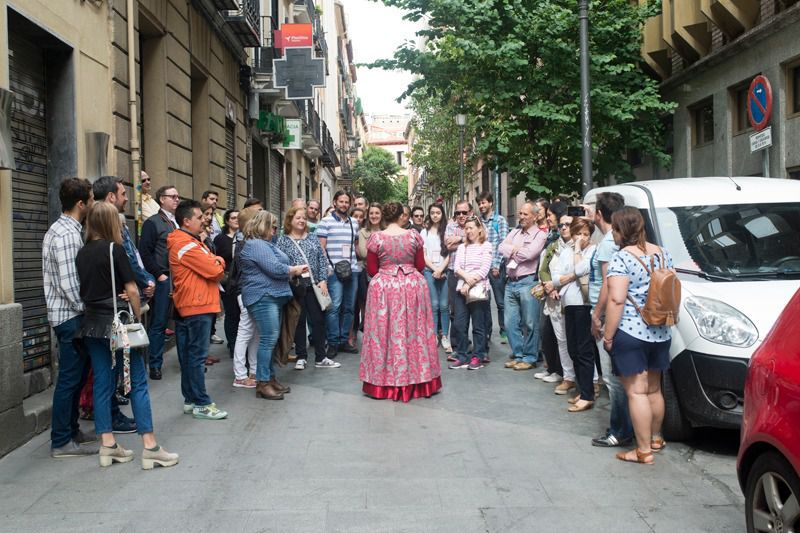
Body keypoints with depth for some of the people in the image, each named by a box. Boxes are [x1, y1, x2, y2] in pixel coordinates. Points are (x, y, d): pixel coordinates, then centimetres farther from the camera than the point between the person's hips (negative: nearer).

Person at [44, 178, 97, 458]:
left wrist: (85, 310, 15)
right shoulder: (68, 235, -18)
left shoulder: (58, 230, 13)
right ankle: (61, 442, 6)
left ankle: (70, 429, 27)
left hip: (65, 315, 10)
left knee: (76, 375, 17)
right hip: (71, 316, -10)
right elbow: (69, 284, -23)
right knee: (70, 378, -2)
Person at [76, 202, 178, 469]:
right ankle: (150, 447, -2)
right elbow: (131, 290, -10)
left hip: (93, 324, 6)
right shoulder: (115, 249, -10)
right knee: (137, 382, -1)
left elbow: (83, 289, 10)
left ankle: (108, 445, 13)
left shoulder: (82, 253, 6)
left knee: (102, 383, 9)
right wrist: (137, 318, 0)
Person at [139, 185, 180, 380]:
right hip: (163, 280, -5)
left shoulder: (178, 223, 16)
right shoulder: (152, 222, -2)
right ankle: (155, 365, 8)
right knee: (158, 323, 0)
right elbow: (144, 253, -8)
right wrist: (158, 275, -12)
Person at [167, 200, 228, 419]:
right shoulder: (186, 245, -15)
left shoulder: (192, 241, 18)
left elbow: (215, 265, 16)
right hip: (197, 307, -10)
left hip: (187, 307, 10)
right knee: (197, 356, -6)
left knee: (189, 355, 13)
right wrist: (218, 266, 3)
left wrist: (215, 261, -6)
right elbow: (215, 272, -19)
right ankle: (201, 404, -2)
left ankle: (190, 400, 20)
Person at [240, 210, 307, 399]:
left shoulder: (264, 243, 21)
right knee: (268, 339, -11)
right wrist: (296, 269, -6)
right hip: (263, 297, -11)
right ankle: (262, 384, -7)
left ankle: (270, 377, 17)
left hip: (272, 297, 11)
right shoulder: (256, 245, -13)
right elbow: (274, 269, -19)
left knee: (270, 339, 12)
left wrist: (294, 270, 9)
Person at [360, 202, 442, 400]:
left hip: (384, 289, -1)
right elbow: (420, 266, 4)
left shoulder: (376, 238, -7)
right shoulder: (414, 236, -3)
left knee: (384, 333, 6)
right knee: (414, 333, 10)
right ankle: (417, 381, 17)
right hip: (412, 287, 1)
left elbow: (371, 269, -2)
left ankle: (384, 383, 10)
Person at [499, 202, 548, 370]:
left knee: (530, 323, 0)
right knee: (511, 322, 8)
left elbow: (529, 253, -17)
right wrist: (516, 249, -10)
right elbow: (501, 248, 4)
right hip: (511, 282, 6)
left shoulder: (540, 235, -2)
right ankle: (518, 355, 20)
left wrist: (512, 251, -2)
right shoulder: (514, 233, 17)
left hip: (527, 282, -6)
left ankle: (530, 358, 9)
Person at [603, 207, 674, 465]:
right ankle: (656, 438, 35)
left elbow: (616, 300, -19)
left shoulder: (621, 258, -13)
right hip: (660, 333, 7)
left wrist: (608, 335, -13)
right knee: (654, 389, 20)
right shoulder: (663, 253, 9)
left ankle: (644, 450, 3)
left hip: (629, 333, -7)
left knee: (636, 392, -1)